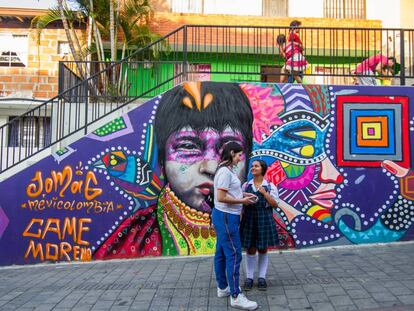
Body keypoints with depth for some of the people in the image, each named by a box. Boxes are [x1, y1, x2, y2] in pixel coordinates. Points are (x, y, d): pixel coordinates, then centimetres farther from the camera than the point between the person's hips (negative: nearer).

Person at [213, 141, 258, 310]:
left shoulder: (228, 170, 12)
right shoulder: (225, 171, -18)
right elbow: (221, 197, -23)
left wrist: (243, 194, 8)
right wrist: (242, 201, -14)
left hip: (225, 216, 10)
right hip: (226, 217, -10)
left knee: (222, 253, 16)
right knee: (234, 254, -7)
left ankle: (223, 288, 27)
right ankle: (235, 296, 0)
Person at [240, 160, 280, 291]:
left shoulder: (270, 186, -1)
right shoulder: (246, 185, 4)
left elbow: (275, 204, -5)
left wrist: (265, 193, -14)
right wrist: (245, 200, -12)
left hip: (264, 219, -1)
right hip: (249, 219, 1)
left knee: (263, 250, 8)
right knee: (250, 249, 6)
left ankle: (262, 278, 19)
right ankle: (249, 278, 16)